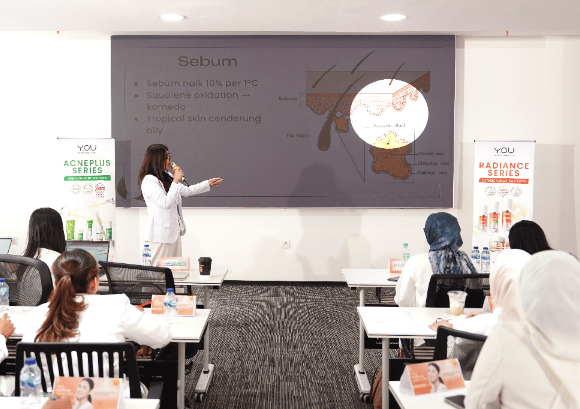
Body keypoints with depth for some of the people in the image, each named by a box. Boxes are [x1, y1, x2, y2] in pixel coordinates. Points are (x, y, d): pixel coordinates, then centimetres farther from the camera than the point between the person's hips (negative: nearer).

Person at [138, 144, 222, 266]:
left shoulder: (166, 177, 13)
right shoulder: (149, 181, -14)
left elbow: (186, 191, 22)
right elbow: (165, 203, -20)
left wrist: (208, 183, 23)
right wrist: (175, 181, -17)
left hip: (173, 230, 9)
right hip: (161, 232, -9)